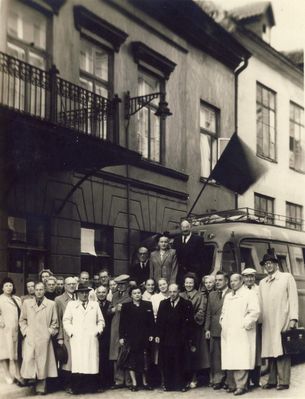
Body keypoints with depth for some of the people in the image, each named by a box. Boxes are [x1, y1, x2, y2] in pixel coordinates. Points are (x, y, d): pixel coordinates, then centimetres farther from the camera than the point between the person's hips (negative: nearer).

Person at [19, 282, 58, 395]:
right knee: (28, 361, -11)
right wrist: (25, 331, 3)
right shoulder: (26, 303, 10)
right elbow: (22, 320, 15)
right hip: (30, 338, 1)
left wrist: (50, 332, 0)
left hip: (44, 338, -1)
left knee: (42, 363, 0)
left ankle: (41, 388, 7)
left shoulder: (51, 304, 6)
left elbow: (55, 322, 10)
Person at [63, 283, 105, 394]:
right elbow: (66, 321, 8)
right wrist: (71, 332, -3)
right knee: (77, 363, -9)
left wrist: (98, 331, 3)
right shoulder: (71, 304, 14)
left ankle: (91, 387, -1)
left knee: (92, 363, -5)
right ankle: (77, 388, -6)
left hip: (92, 339, 2)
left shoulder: (95, 305, 19)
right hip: (76, 339, -1)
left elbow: (101, 321, 18)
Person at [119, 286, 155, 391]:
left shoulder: (148, 305, 6)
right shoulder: (126, 306, 3)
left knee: (144, 361, 5)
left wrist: (151, 334, -1)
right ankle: (134, 383, 9)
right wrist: (122, 337, -4)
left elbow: (151, 321, 6)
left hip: (144, 338, 1)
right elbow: (122, 323, 1)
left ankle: (145, 382, 17)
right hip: (131, 337, -1)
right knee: (131, 361, 1)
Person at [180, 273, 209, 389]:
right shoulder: (181, 296, 12)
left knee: (194, 352, -2)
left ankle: (193, 378, 4)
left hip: (195, 328, -3)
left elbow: (201, 312, -6)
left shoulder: (200, 297, 1)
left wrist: (192, 318, -19)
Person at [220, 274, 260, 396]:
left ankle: (241, 385, -9)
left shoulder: (249, 294, -1)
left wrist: (244, 324, -14)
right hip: (228, 333, 7)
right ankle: (234, 384, 10)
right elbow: (223, 312, 29)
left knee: (241, 360, -11)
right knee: (231, 359, 4)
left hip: (242, 334, -7)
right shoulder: (228, 296, 21)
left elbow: (254, 311, -12)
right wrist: (222, 322, 13)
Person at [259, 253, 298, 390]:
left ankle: (283, 381, -8)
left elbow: (293, 298, 1)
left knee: (282, 351, -9)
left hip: (282, 321, -4)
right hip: (267, 322, 4)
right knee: (271, 351, 5)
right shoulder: (262, 283, 19)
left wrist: (293, 318, -9)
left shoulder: (287, 277, 8)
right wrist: (260, 319, 4)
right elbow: (261, 303, 14)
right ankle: (272, 380, 11)